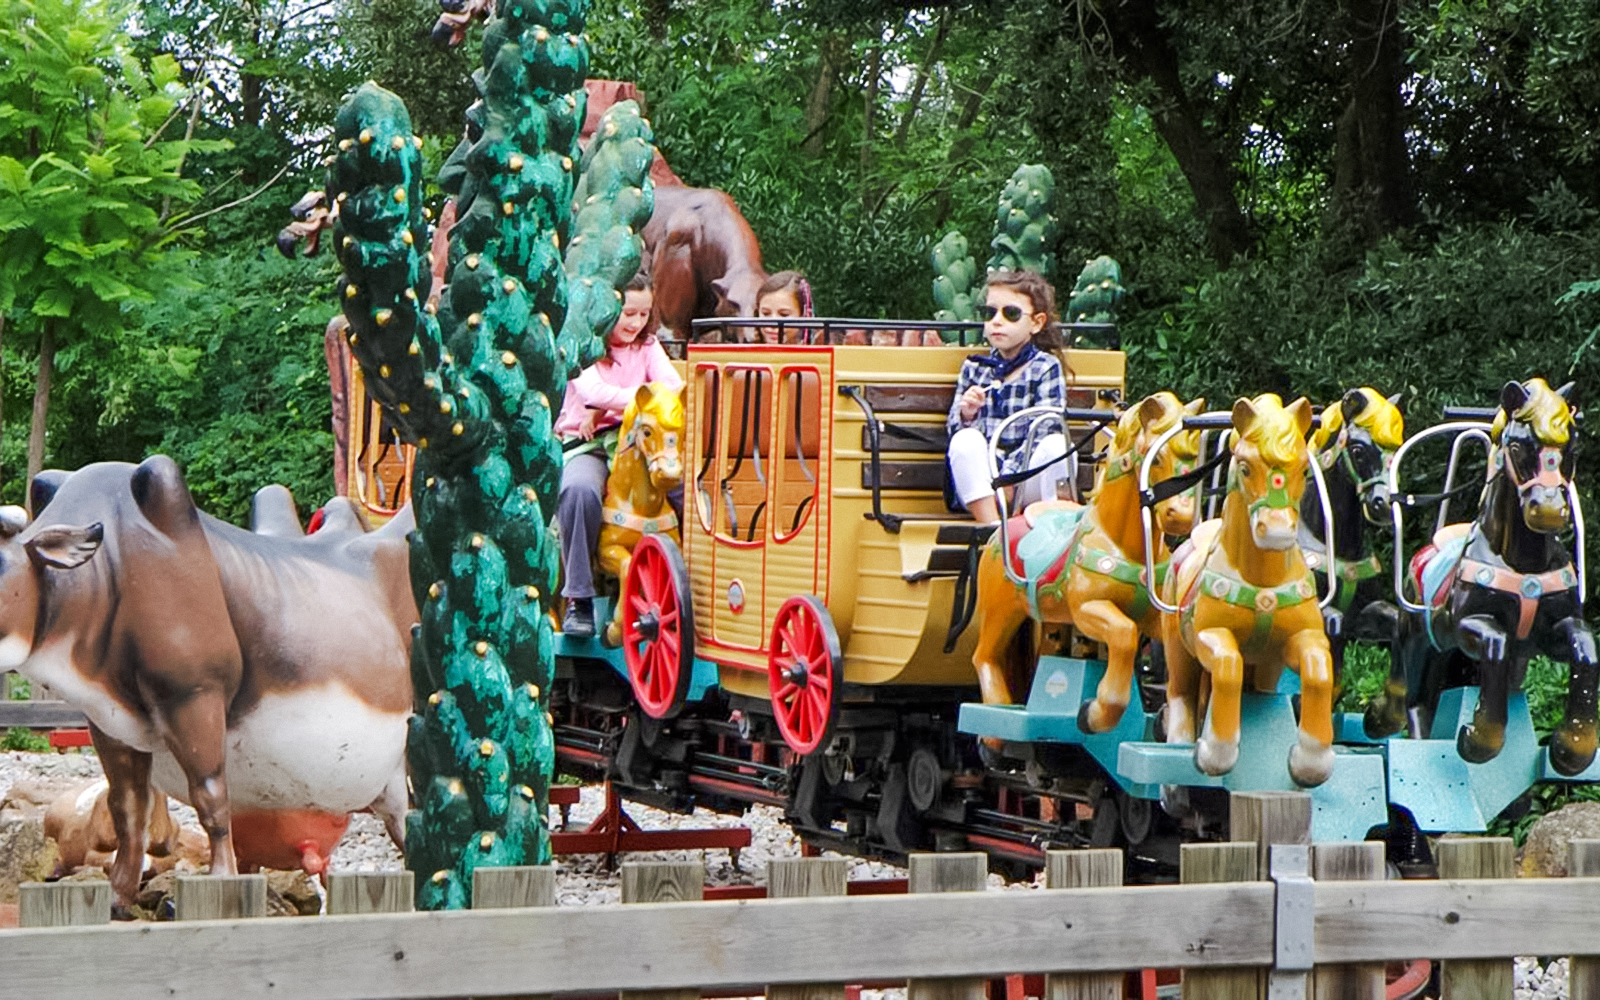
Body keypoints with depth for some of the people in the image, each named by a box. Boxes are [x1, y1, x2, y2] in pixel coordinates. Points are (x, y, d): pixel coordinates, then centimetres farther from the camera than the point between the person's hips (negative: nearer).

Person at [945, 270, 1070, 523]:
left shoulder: (1046, 367, 2)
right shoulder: (974, 368, 11)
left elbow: (1043, 431, -9)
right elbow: (953, 429, 9)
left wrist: (1009, 477, -21)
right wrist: (966, 415, -16)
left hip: (1027, 484, -2)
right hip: (980, 483, 2)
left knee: (1057, 444, -30)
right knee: (966, 440, -28)